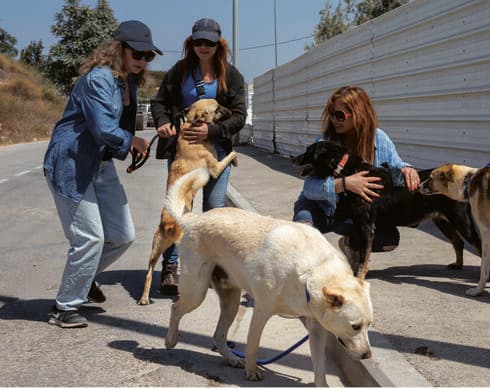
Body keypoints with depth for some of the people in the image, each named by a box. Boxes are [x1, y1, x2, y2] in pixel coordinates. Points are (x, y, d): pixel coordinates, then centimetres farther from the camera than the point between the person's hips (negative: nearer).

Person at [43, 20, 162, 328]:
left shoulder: (130, 82, 8)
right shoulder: (98, 79, -21)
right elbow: (104, 130, -29)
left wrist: (133, 145, 0)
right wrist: (132, 140, -10)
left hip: (102, 165, 9)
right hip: (70, 164, -9)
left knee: (123, 235, 8)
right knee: (90, 237, -9)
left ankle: (84, 276, 34)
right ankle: (65, 308, 7)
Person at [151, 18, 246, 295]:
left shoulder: (231, 76, 2)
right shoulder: (180, 70, 6)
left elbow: (239, 116, -4)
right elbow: (160, 101, 11)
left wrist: (211, 131, -19)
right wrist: (163, 122, -11)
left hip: (216, 149, 0)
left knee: (215, 208, 4)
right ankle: (171, 268, -4)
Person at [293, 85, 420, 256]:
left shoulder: (379, 139, -11)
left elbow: (395, 164, 0)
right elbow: (310, 187, -28)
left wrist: (405, 169, -26)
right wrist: (344, 183, -44)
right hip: (320, 208, -2)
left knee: (390, 239, -20)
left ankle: (349, 244, 12)